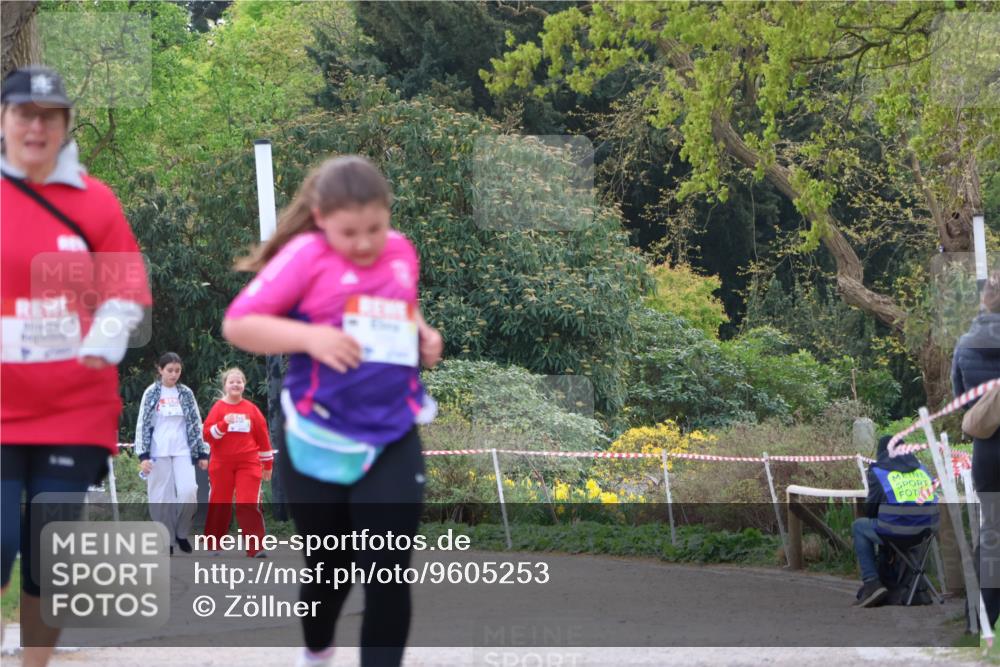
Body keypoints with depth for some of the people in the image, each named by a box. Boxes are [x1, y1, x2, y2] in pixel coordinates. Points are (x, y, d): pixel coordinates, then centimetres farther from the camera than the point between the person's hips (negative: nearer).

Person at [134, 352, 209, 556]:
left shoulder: (186, 394, 8)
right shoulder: (151, 393, 2)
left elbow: (196, 424, 11)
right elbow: (142, 424, 1)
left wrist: (202, 453, 7)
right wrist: (143, 455, -7)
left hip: (183, 451, 1)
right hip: (158, 453, -1)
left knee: (188, 493, -14)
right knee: (161, 498, -1)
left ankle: (181, 533, 7)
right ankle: (166, 541, 8)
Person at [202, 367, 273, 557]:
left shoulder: (251, 409, 6)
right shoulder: (218, 408, 1)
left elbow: (263, 436, 11)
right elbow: (207, 434, -7)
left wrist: (267, 464, 12)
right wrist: (224, 423, -24)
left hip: (248, 464, 0)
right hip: (222, 464, 0)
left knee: (249, 504, -10)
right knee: (219, 504, 6)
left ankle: (255, 547, -12)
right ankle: (212, 544, 20)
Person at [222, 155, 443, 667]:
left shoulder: (401, 252, 3)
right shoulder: (307, 256, -12)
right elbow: (237, 325, -14)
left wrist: (423, 336, 2)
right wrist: (310, 337, -25)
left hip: (392, 442, 2)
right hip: (319, 444, -2)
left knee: (388, 576, -5)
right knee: (329, 566, 16)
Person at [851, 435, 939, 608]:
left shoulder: (878, 471, 3)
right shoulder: (921, 468, 17)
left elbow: (870, 508, 5)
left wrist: (872, 517, 30)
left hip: (895, 532, -6)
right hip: (926, 529, 6)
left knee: (859, 527, 22)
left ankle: (871, 583, 8)